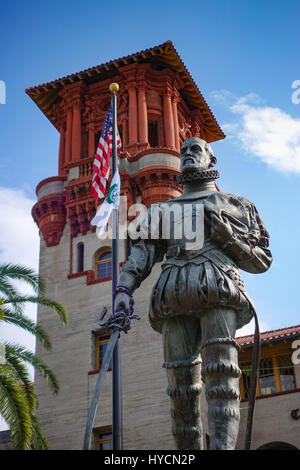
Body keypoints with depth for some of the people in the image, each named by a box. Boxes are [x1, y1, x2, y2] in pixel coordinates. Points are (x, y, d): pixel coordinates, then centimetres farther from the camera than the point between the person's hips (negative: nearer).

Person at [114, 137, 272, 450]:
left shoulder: (237, 206, 27)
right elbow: (142, 252, 15)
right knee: (182, 381, -7)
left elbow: (262, 260, 20)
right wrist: (124, 288, -3)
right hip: (174, 293, 2)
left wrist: (228, 237, 2)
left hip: (218, 290, -2)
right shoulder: (164, 209, 32)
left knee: (221, 374, -21)